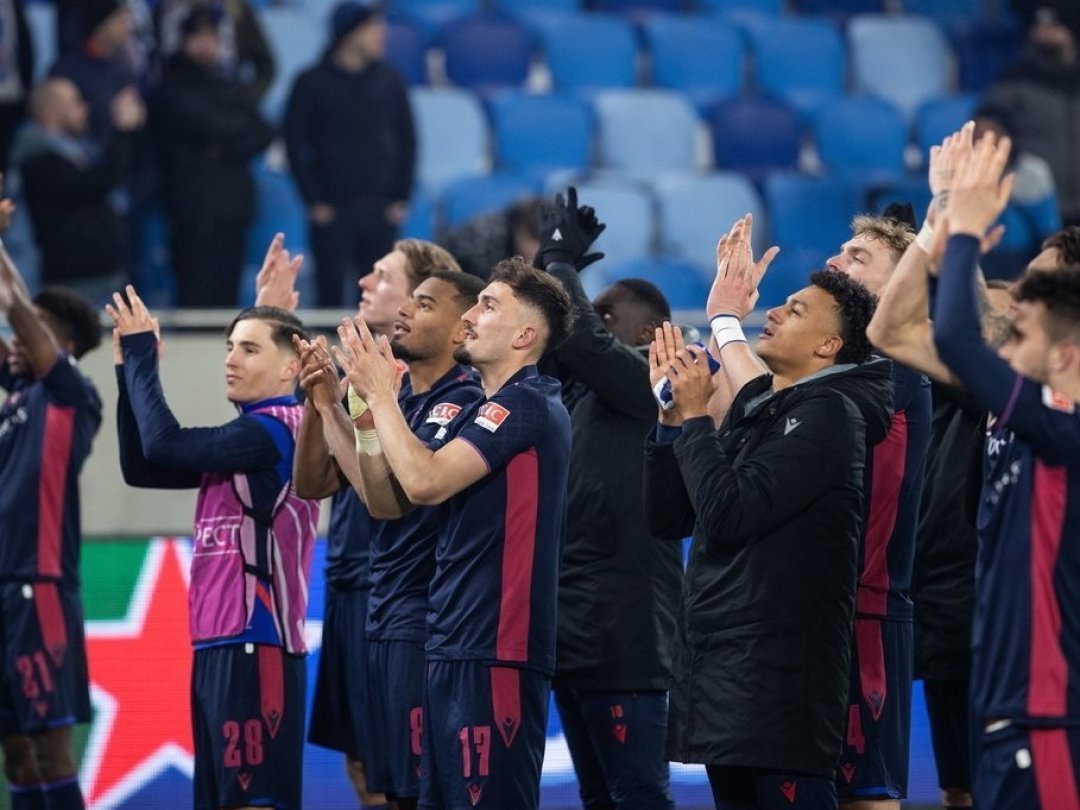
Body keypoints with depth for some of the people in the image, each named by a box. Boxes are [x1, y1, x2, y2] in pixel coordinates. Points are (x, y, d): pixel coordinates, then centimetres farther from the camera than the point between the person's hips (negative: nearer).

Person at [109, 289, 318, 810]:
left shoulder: (275, 429, -11)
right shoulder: (245, 436, 17)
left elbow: (164, 445, -20)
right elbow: (140, 467, 17)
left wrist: (142, 354, -9)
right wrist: (128, 368, 9)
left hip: (255, 645, -10)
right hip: (220, 644, 10)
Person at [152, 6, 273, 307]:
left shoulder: (233, 90, 21)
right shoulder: (173, 88, 2)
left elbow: (262, 134, 10)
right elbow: (205, 125, -12)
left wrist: (228, 149, -8)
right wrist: (240, 124, 6)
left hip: (233, 210, 6)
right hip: (194, 213, -6)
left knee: (225, 300, 2)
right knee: (197, 298, -12)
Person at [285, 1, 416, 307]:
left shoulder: (389, 80, 8)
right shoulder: (311, 83, 0)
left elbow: (407, 141, 10)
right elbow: (295, 145, 0)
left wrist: (401, 198, 3)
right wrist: (315, 200, -7)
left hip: (381, 210, 2)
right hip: (332, 211, -2)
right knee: (331, 291, -2)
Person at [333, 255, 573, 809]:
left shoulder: (527, 404, -11)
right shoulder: (481, 412, 19)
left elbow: (426, 482, -20)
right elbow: (386, 501, 18)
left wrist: (381, 394, -9)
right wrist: (367, 408, 6)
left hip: (495, 653, -10)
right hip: (455, 648, 10)